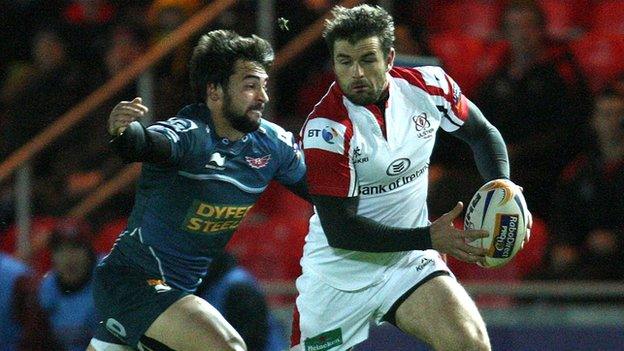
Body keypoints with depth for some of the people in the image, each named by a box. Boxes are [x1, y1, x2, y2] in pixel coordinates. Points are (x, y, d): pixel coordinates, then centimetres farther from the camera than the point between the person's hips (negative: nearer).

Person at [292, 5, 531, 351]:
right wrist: (428, 238, -25)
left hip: (410, 263, 2)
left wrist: (502, 184, -7)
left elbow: (482, 133, 13)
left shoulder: (427, 86, -7)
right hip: (337, 276, -2)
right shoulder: (326, 128, -20)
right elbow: (339, 230, -21)